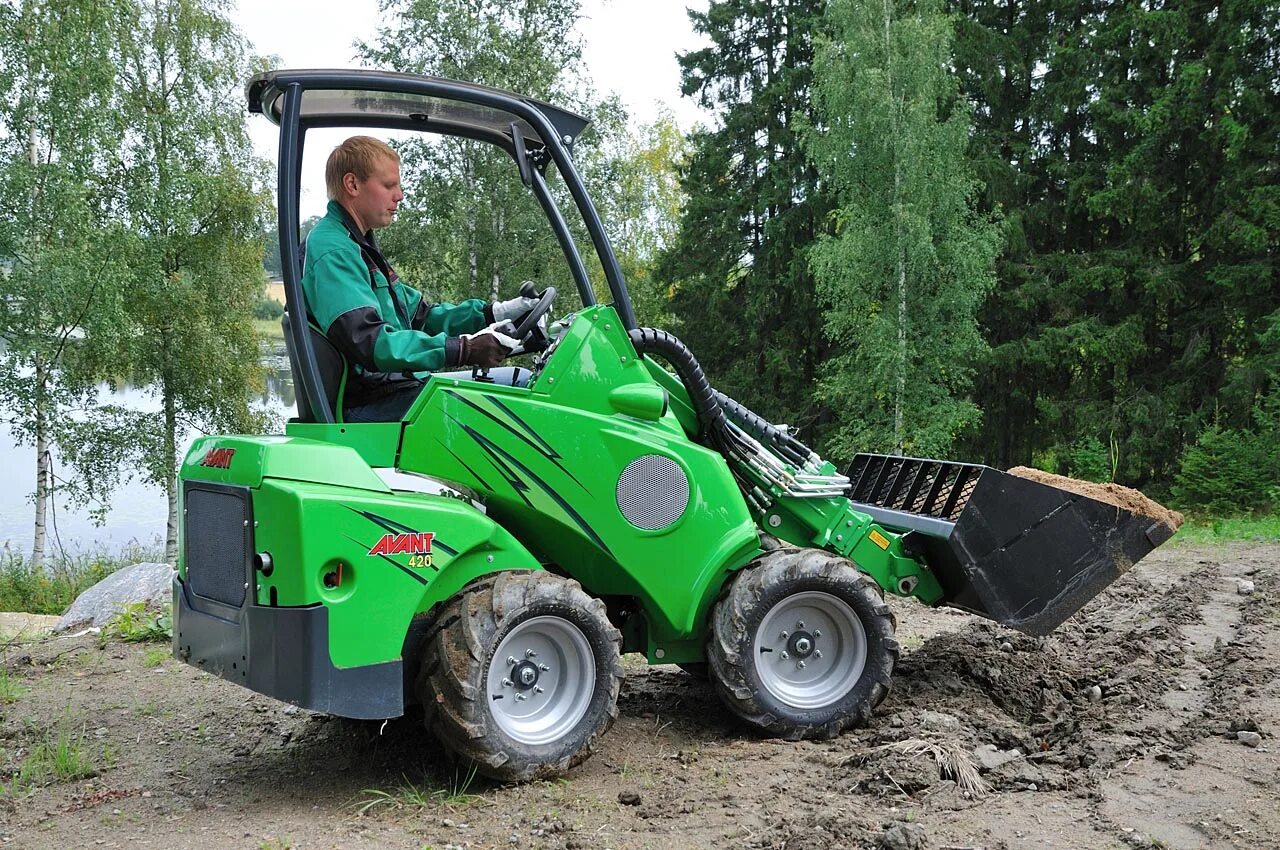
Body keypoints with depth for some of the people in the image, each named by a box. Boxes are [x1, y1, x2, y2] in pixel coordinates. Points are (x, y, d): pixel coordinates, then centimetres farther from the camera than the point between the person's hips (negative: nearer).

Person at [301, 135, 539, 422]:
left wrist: (492, 314, 9)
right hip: (366, 407, -11)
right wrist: (464, 349, -29)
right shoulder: (332, 252, -13)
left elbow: (419, 315, 23)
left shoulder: (358, 247, 21)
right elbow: (369, 343, -25)